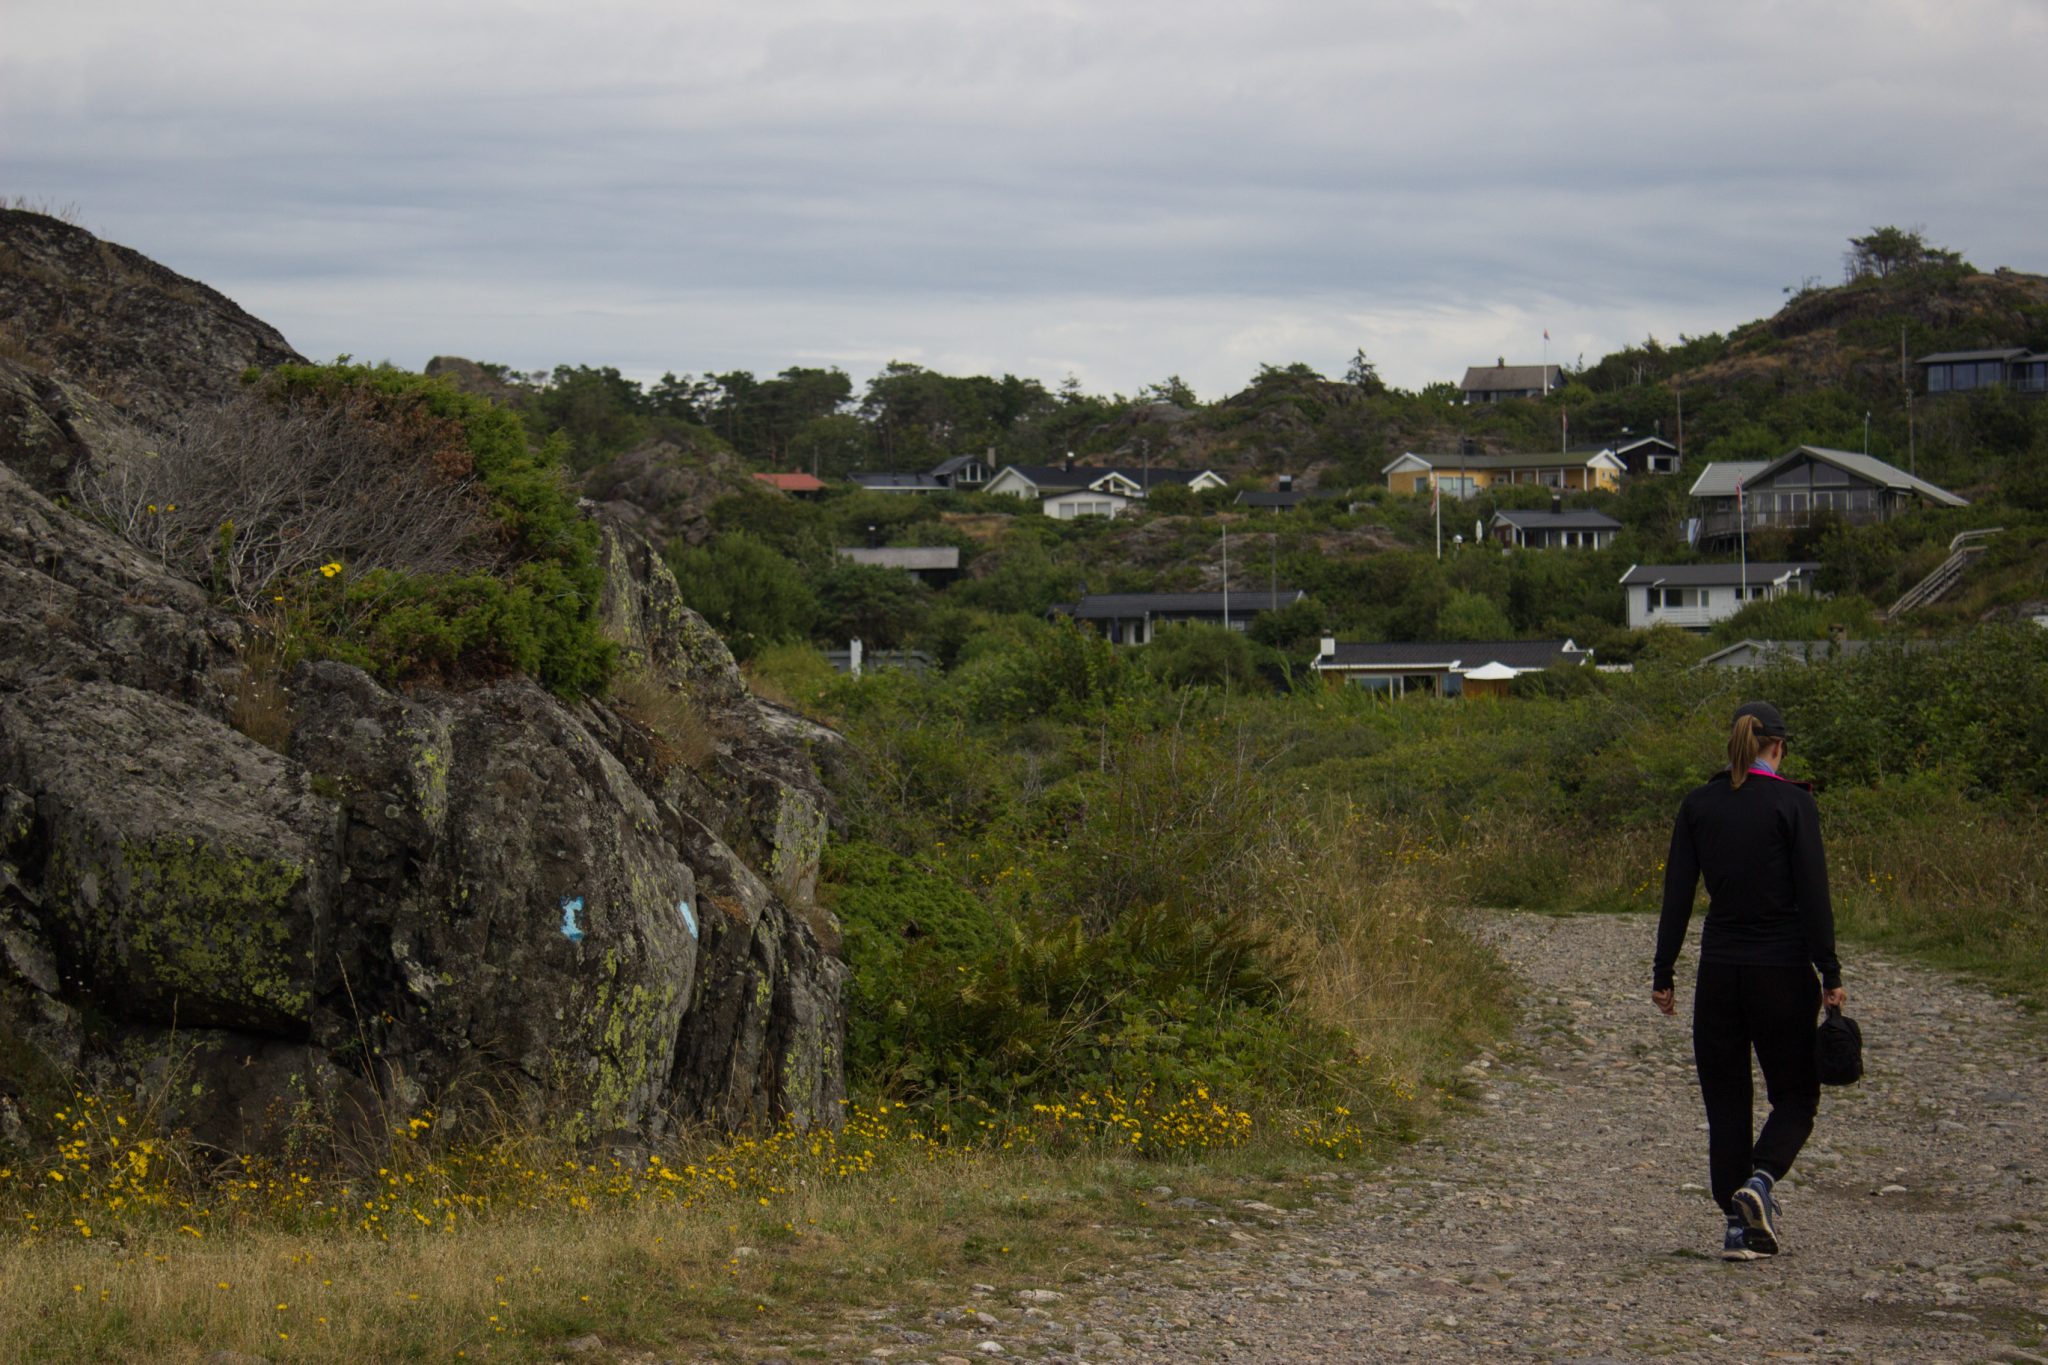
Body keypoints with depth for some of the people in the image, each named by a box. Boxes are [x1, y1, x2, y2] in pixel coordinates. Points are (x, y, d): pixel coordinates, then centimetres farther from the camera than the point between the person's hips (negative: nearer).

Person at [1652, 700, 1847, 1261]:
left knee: (1725, 1099, 11)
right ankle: (1761, 1179, -16)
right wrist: (1830, 974, -7)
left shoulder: (1698, 805, 3)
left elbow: (1677, 894, 2)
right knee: (1795, 1093, 10)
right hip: (1782, 968, -3)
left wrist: (1663, 975, 7)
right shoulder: (1793, 802, -7)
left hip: (1719, 970, 3)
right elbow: (1813, 893, -11)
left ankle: (1741, 1226, 7)